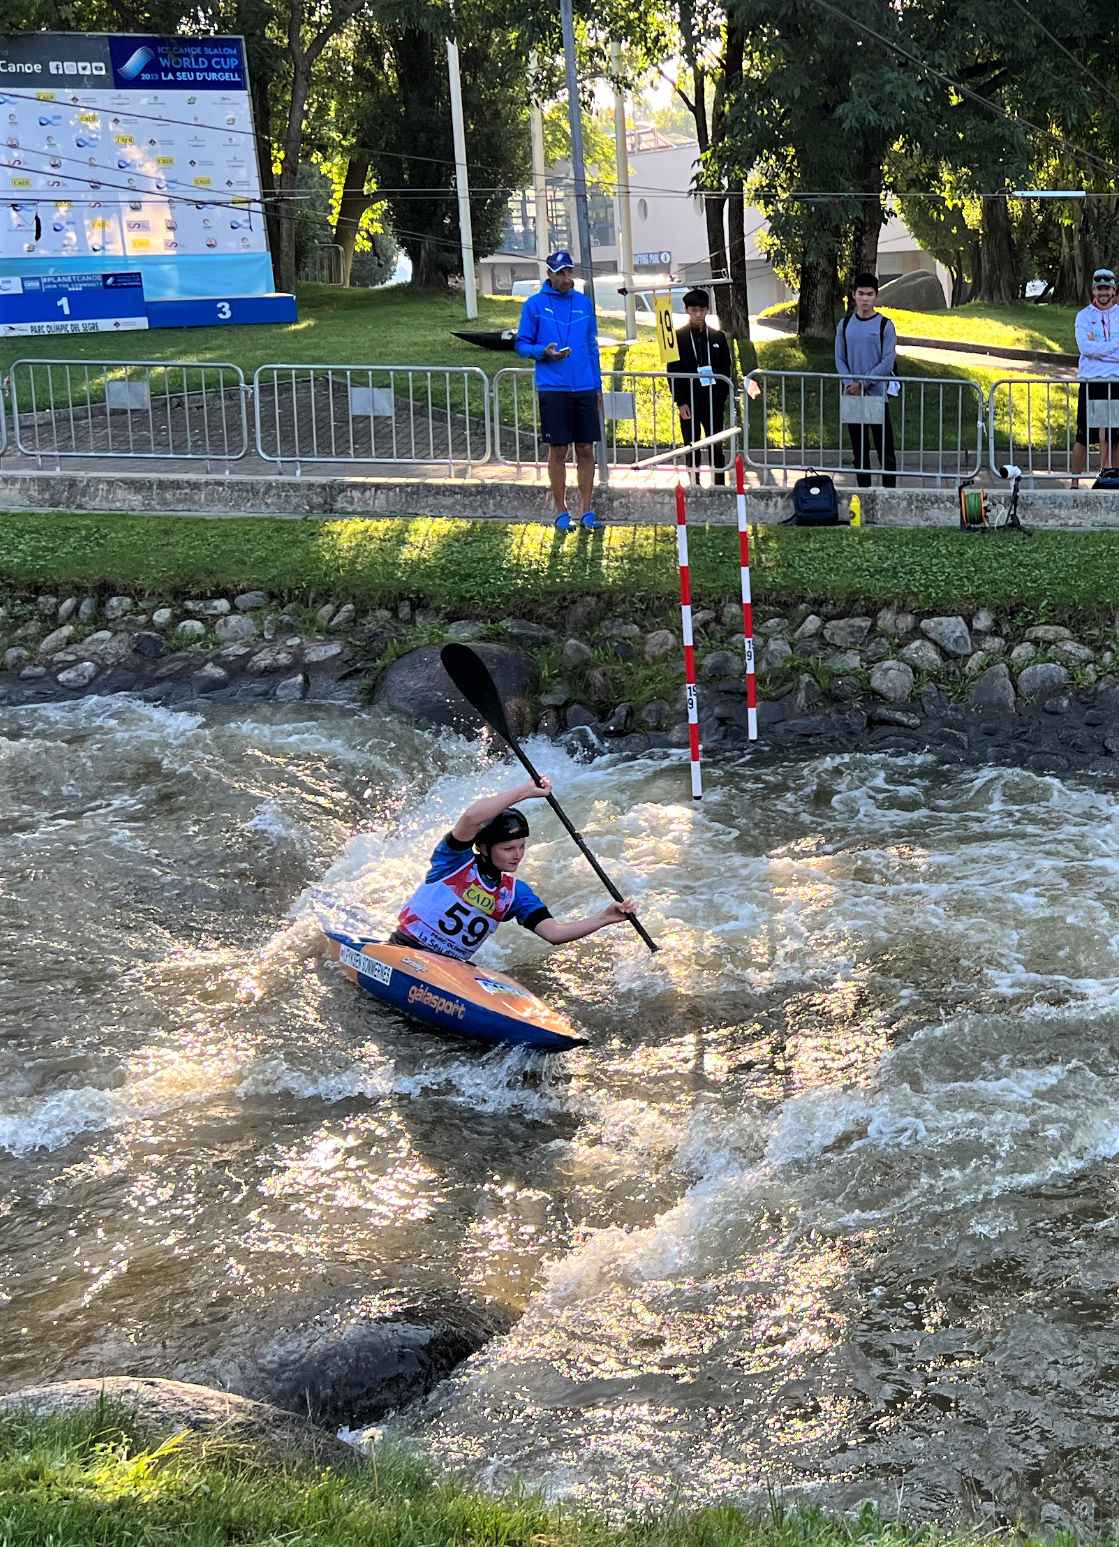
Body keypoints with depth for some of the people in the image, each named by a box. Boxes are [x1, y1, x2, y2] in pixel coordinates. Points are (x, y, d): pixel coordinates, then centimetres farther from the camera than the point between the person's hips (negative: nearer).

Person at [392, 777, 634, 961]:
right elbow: (471, 818, -27)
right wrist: (525, 791, -23)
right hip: (404, 951, -5)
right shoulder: (456, 861, -6)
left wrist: (603, 918, -17)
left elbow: (554, 933, -3)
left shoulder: (516, 893, 8)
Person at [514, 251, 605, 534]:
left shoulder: (584, 304, 10)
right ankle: (561, 512, 11)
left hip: (585, 388, 3)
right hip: (553, 389, -3)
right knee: (558, 450, 2)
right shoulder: (535, 304, 0)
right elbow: (521, 345, 2)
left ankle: (587, 511, 11)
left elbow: (592, 346, 15)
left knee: (586, 449, 4)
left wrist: (598, 386, 11)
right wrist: (544, 352, -18)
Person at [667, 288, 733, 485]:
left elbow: (726, 370, 8)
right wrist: (680, 402, -8)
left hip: (713, 400, 1)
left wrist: (722, 397, -3)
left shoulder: (718, 337, 7)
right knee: (691, 447, 4)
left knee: (717, 447, 2)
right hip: (689, 401, -1)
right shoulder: (678, 337, 2)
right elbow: (673, 372, -1)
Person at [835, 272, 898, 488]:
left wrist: (863, 383, -13)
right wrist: (850, 384, -9)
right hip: (852, 397, 3)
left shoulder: (885, 325, -3)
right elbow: (840, 359, 7)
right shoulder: (845, 325, 7)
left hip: (877, 395, -3)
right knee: (859, 451, 10)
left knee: (885, 451, -4)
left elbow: (888, 362, -8)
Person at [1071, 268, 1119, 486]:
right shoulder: (1084, 316, 5)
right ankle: (1074, 482, 4)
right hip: (1090, 381, -2)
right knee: (1084, 436, -3)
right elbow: (1085, 347, -11)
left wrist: (1097, 347, -10)